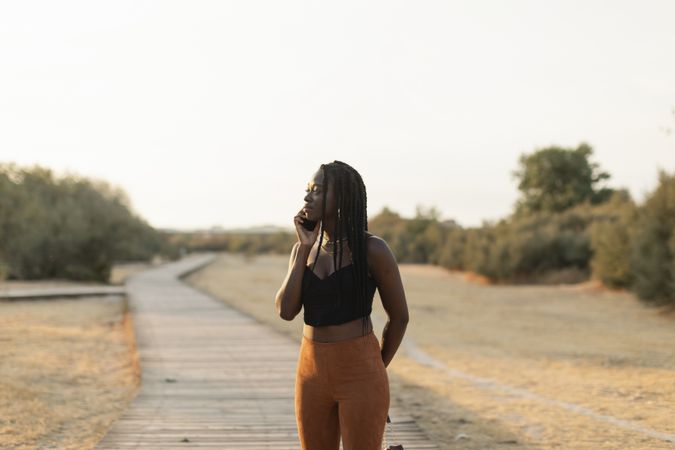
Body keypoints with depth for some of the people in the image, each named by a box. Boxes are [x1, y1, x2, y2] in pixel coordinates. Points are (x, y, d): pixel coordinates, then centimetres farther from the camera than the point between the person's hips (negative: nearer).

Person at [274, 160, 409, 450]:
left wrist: (372, 372, 6)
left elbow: (399, 316, 0)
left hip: (360, 377, -6)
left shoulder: (373, 249, -9)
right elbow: (285, 311, -5)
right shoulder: (304, 249, 7)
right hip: (313, 374, 6)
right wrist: (305, 248, -8)